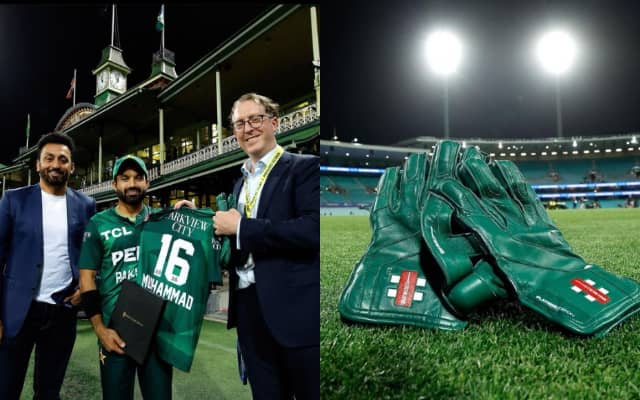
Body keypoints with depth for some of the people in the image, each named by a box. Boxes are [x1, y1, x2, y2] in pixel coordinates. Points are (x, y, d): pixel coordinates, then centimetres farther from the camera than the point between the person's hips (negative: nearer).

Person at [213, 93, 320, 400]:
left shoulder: (304, 167, -6)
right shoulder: (240, 183, 16)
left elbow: (312, 229, -22)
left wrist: (240, 227, -15)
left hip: (296, 307, -6)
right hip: (248, 306, 7)